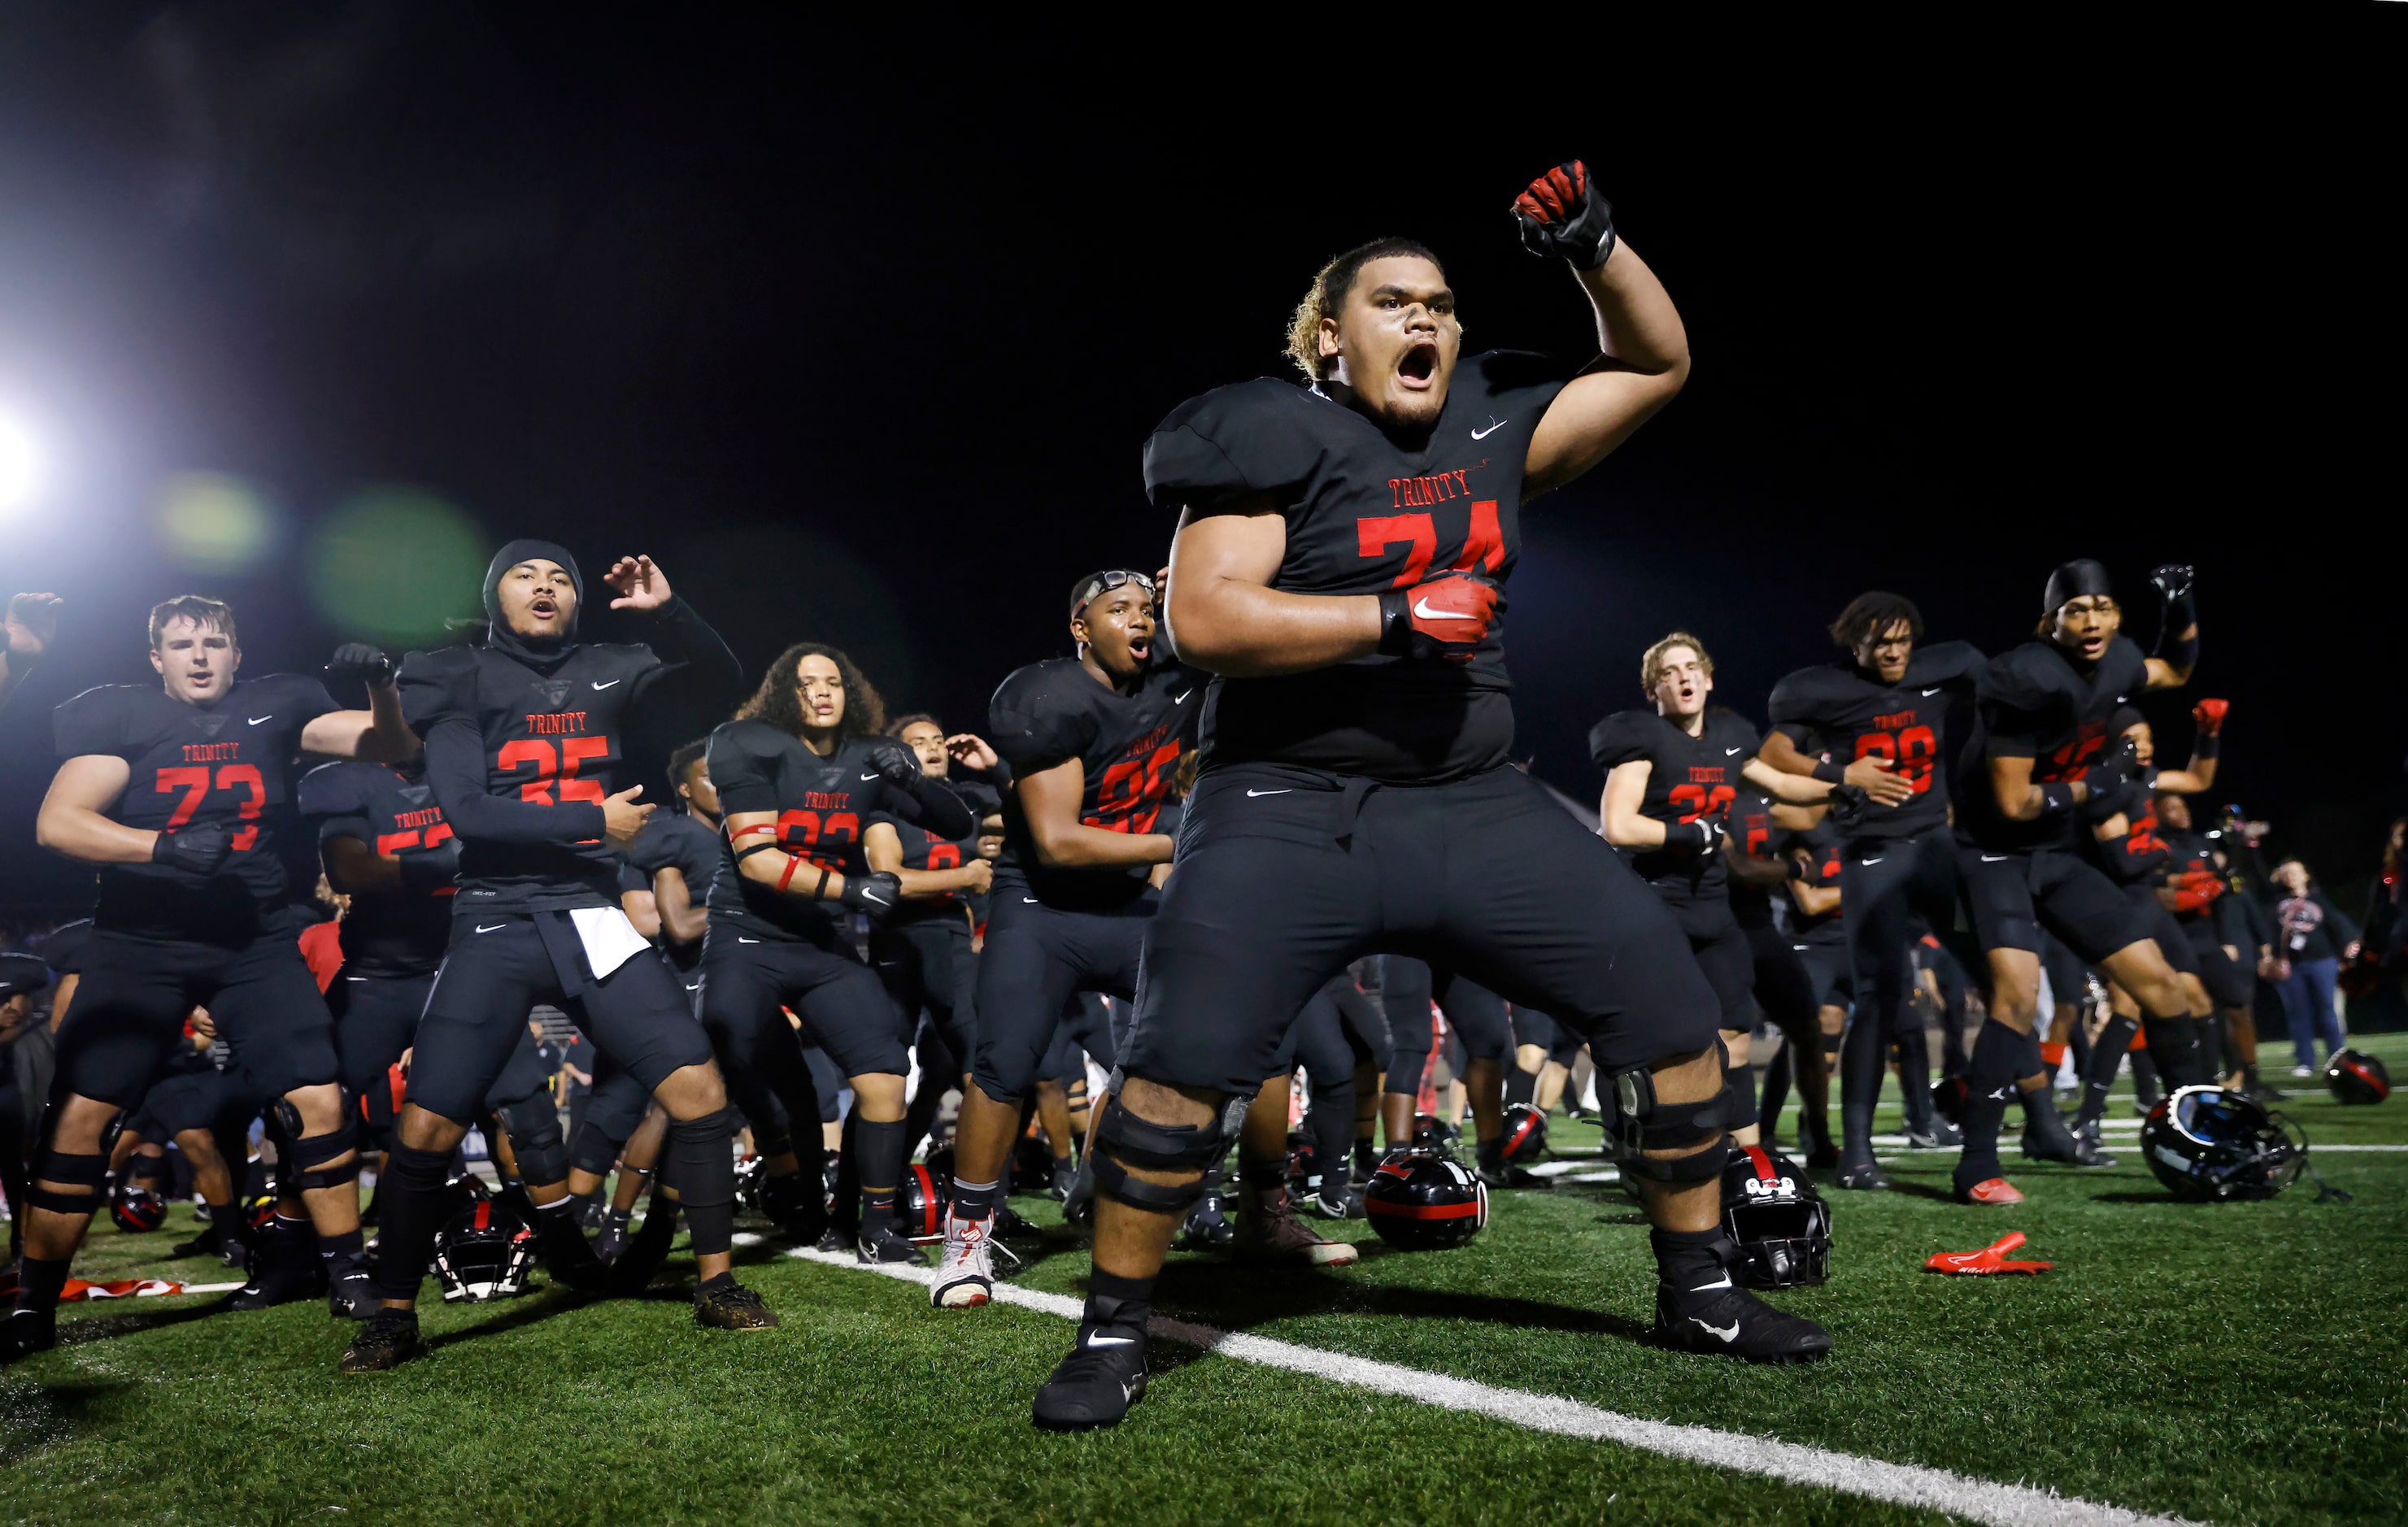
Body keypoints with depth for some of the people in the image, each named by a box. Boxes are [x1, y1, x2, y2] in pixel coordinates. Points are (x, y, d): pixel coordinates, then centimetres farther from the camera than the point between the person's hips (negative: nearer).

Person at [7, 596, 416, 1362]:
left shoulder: (274, 706, 4)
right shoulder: (120, 715, 0)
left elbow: (391, 746, -2)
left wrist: (381, 686, -22)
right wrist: (163, 846, -26)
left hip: (258, 940, 1)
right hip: (141, 943, 0)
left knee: (319, 1100, -8)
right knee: (79, 1112, -6)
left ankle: (350, 1276, 5)